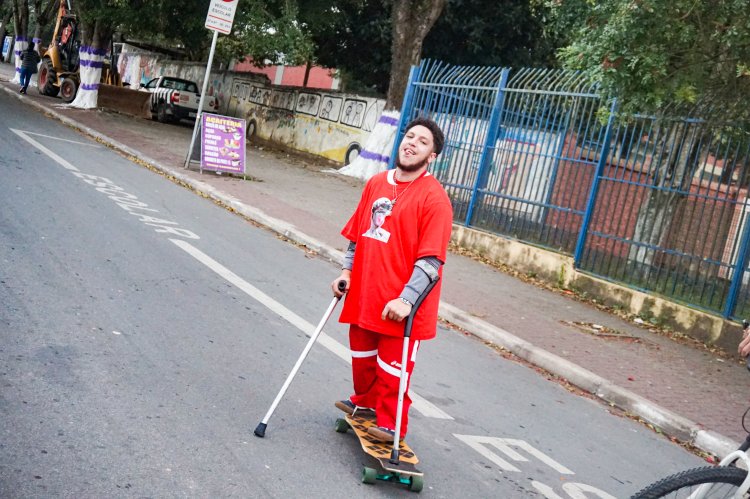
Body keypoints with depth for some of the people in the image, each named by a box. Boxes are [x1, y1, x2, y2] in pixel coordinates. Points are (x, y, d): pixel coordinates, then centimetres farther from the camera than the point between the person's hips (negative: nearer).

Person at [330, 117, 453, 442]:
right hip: (363, 293, 7)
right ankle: (365, 402, 46)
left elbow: (431, 259, -19)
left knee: (393, 366, 4)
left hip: (398, 304, -7)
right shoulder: (376, 184, 7)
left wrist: (406, 299, -24)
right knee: (362, 354, 23)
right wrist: (347, 271, 11)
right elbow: (357, 232, 17)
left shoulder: (434, 198, -15)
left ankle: (390, 424, 22)